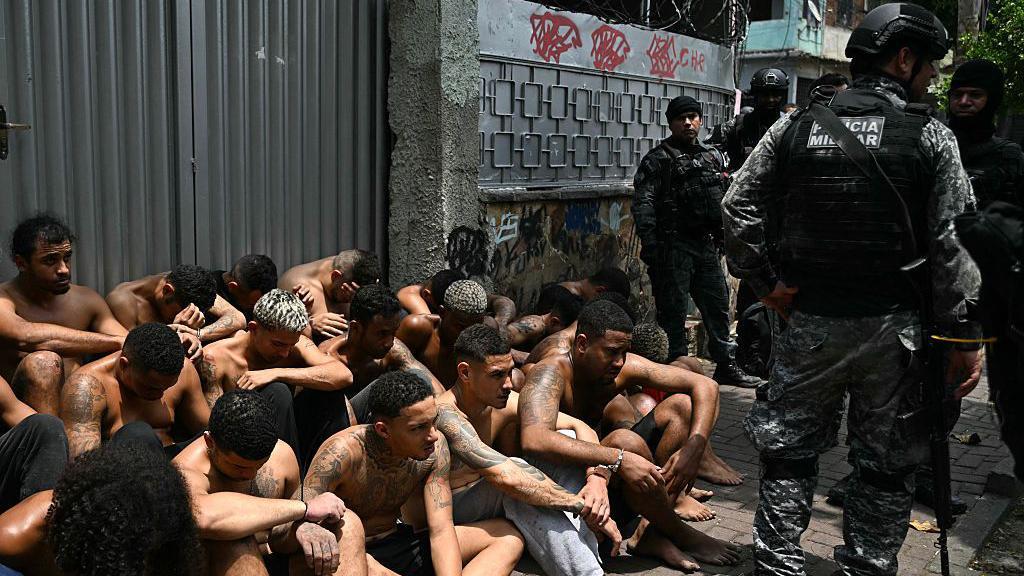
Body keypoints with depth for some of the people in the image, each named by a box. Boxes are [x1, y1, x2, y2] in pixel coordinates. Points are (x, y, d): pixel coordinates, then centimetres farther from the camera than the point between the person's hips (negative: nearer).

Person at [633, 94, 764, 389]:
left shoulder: (713, 156, 16)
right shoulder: (659, 159, -4)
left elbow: (725, 199, 22)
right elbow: (643, 204, -13)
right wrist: (649, 243, -22)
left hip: (707, 244, 6)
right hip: (674, 246, -6)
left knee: (718, 304, 12)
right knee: (673, 311, -1)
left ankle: (726, 366, 25)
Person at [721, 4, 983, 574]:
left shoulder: (796, 128, 2)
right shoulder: (929, 136, -5)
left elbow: (739, 208, 0)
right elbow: (952, 244, -8)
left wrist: (767, 280, 5)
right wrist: (965, 335, -3)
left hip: (810, 321, 2)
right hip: (892, 326, -2)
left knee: (789, 450, 13)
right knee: (887, 464, 12)